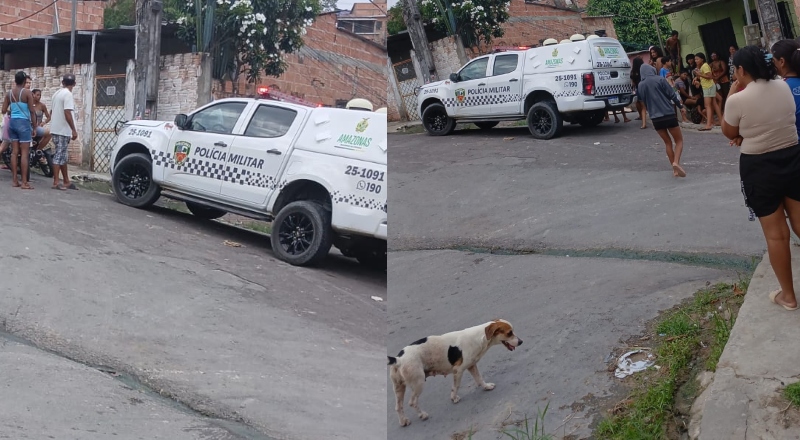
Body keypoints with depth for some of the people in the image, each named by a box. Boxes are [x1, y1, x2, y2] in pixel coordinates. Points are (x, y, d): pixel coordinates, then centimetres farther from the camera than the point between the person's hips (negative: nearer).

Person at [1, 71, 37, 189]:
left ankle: (14, 180, 10)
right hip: (23, 123, -6)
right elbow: (32, 111, -10)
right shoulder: (27, 92, -9)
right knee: (24, 153, -5)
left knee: (14, 152, 9)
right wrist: (35, 127, -2)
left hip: (12, 122, 6)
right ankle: (24, 182, -7)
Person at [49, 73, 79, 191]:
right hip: (63, 130, -9)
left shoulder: (57, 93, 15)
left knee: (62, 155, 12)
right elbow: (67, 113, -21)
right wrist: (74, 130, -19)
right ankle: (56, 182, -7)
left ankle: (66, 181, 17)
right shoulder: (68, 94, -14)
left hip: (56, 128, 9)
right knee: (60, 155, -7)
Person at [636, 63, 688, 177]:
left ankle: (675, 169, 14)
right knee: (679, 140, 8)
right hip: (669, 115, -4)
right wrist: (681, 106, 6)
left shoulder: (640, 85, 8)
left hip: (655, 118, 4)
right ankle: (676, 162, -16)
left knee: (668, 143, 17)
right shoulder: (660, 80, -3)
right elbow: (672, 95, -5)